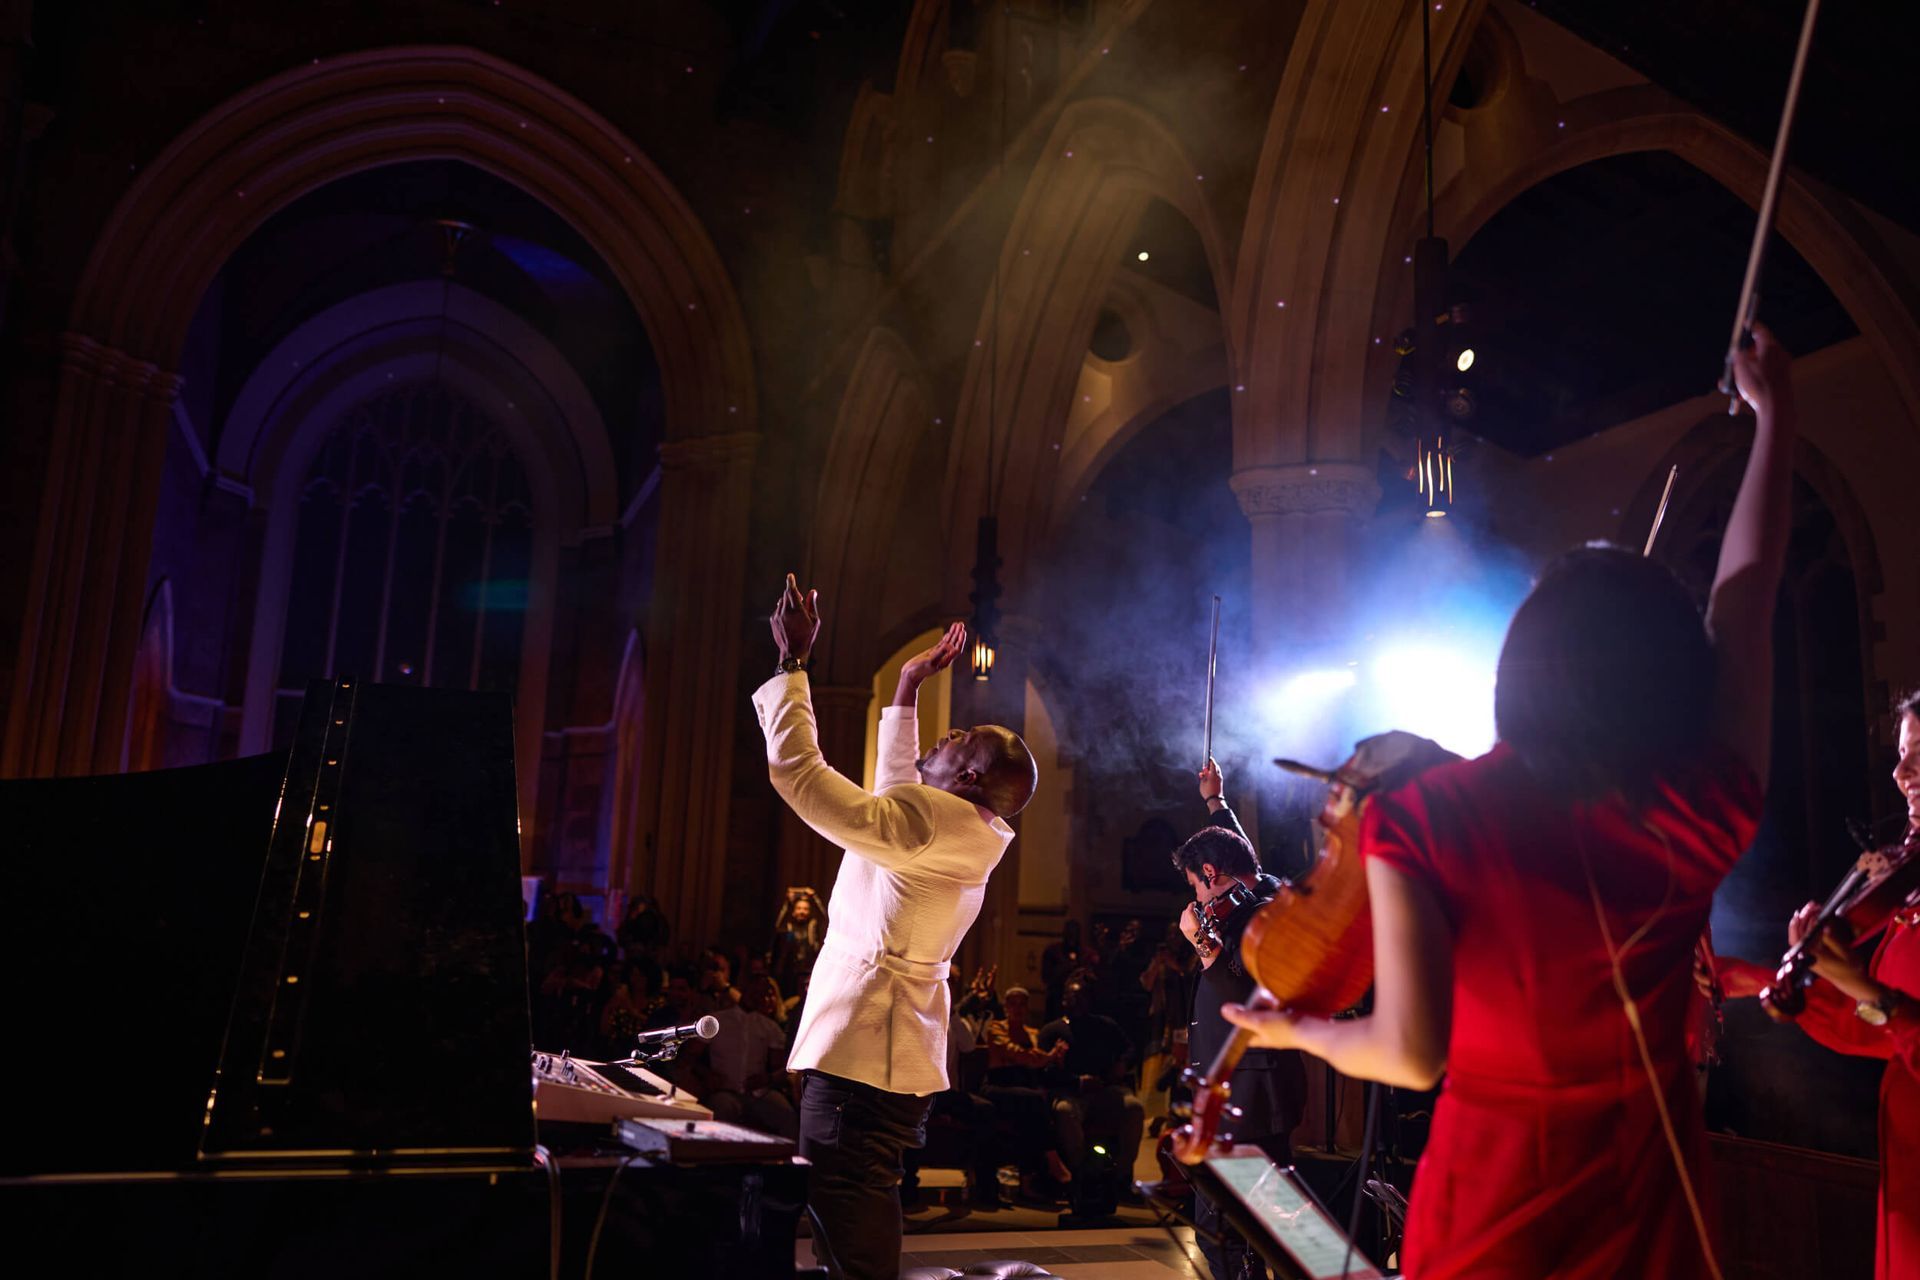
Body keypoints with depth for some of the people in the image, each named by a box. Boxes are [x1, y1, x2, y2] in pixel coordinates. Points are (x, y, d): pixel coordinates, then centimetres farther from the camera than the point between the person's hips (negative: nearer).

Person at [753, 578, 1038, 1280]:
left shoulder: (931, 816, -15)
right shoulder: (963, 836, 14)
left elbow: (798, 772, -18)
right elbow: (892, 789, 32)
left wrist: (792, 660, -8)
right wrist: (906, 690, 31)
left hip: (861, 1058, -10)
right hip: (894, 1060, 10)